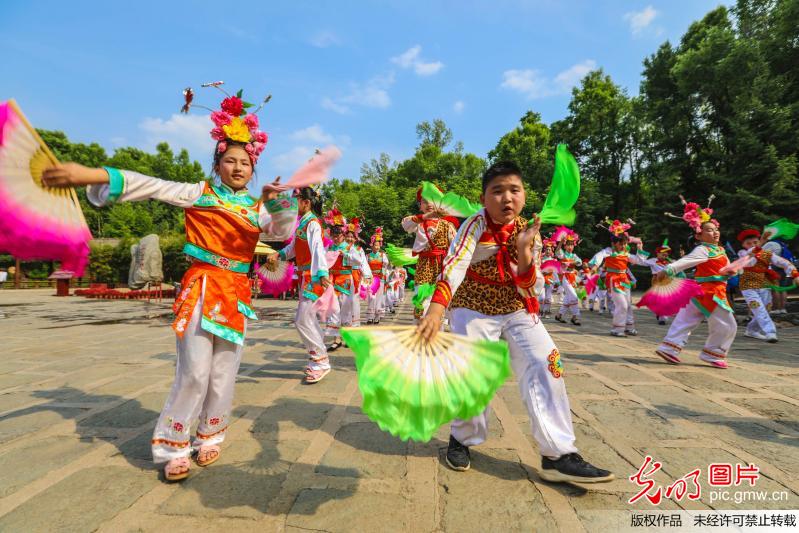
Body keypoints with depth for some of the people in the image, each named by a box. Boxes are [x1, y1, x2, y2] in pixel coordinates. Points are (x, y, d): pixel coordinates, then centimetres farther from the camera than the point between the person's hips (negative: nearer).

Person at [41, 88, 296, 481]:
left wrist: (276, 202, -25)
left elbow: (282, 232, -6)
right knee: (195, 371, -7)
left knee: (224, 373, 6)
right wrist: (94, 175, -14)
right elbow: (151, 187, -4)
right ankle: (173, 447, 13)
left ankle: (209, 437, 26)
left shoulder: (258, 208, 10)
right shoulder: (200, 194, 5)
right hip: (200, 288, -3)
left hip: (237, 294, 3)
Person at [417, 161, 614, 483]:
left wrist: (524, 251, -24)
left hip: (517, 311, 4)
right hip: (473, 310, -3)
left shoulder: (528, 232, -4)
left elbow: (531, 292, -7)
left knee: (546, 364, -12)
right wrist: (436, 309, -49)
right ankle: (462, 438, 17)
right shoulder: (477, 224, -15)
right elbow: (454, 265, -34)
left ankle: (558, 455, -2)